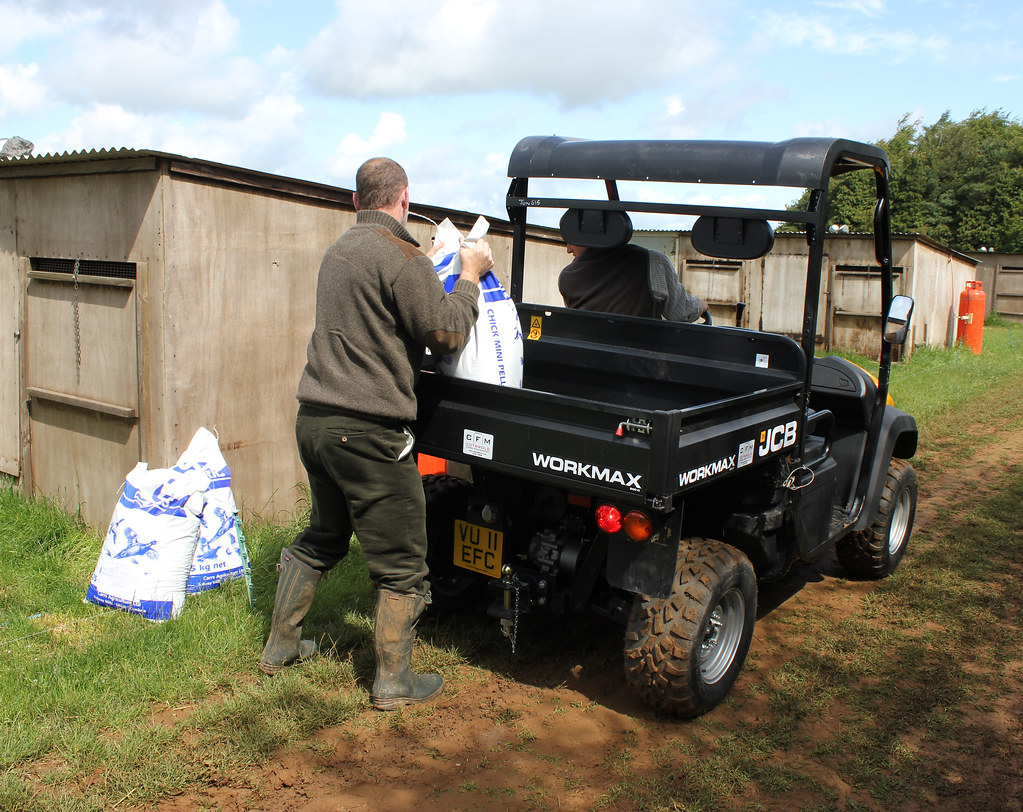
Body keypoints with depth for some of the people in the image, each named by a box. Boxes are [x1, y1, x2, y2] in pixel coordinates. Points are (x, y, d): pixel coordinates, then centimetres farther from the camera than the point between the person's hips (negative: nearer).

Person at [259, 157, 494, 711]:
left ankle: (280, 645, 37)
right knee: (401, 562, 4)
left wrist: (439, 271, 24)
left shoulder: (339, 251, 15)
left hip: (315, 418, 9)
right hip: (367, 431, -9)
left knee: (322, 538, 26)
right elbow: (446, 334, -13)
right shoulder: (399, 255, -13)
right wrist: (469, 277, 1)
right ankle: (394, 680, 14)